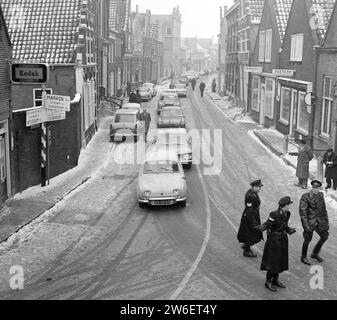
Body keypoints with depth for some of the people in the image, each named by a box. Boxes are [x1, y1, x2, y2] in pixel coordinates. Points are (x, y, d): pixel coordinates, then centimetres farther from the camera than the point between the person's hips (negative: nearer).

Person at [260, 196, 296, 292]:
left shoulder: (287, 214, 0)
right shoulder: (274, 214, -22)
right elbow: (267, 225, -23)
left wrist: (290, 230, -1)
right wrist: (263, 228, -42)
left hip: (283, 240, 8)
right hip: (274, 240, -8)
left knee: (281, 261, 16)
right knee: (272, 262, 0)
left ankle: (275, 280, 31)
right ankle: (268, 282, 15)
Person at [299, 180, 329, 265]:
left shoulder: (321, 195, 2)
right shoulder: (305, 197, -17)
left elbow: (324, 209, 12)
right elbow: (302, 212, -17)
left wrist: (326, 220, 12)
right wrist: (306, 226, -20)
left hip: (319, 220, 6)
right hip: (309, 221, -6)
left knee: (325, 237, 12)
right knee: (308, 240, 7)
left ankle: (315, 254, 33)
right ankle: (303, 257, 29)